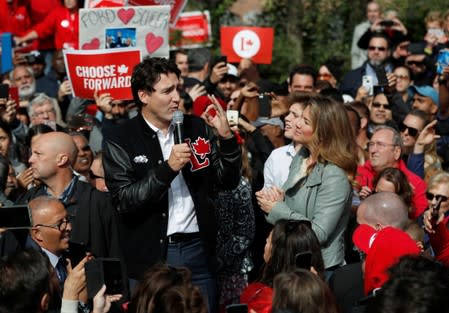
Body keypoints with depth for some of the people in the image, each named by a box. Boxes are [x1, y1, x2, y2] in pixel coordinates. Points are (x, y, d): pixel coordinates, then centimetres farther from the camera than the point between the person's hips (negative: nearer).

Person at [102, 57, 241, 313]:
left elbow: (228, 182, 8)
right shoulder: (120, 143, -5)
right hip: (151, 255, -3)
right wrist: (167, 168, -22)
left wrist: (226, 137, -7)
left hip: (198, 250, 3)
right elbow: (125, 201, -14)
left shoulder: (197, 128, 6)